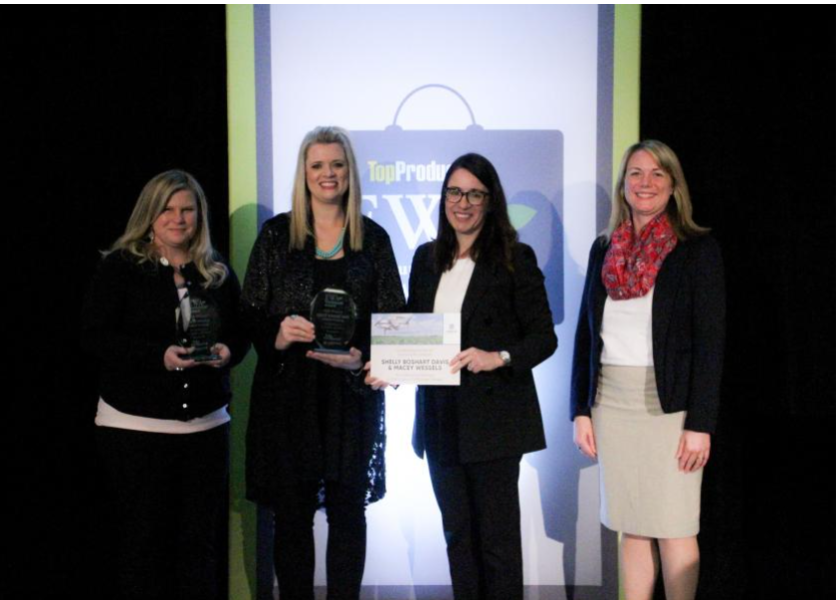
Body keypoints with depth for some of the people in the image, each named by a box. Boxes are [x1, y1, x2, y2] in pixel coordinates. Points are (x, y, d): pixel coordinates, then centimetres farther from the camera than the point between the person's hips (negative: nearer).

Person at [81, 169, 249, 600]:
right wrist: (159, 354, -21)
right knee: (145, 537, 7)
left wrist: (228, 351, -10)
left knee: (202, 537, 8)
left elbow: (239, 333, 14)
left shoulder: (218, 273, 8)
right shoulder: (120, 266, -3)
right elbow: (94, 336, -9)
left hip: (205, 424, 3)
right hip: (135, 426, -3)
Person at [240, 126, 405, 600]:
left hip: (352, 391, 0)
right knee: (292, 512, 5)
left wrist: (361, 356, -14)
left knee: (347, 509, 7)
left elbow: (392, 317, 3)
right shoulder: (277, 233, 5)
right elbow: (250, 310, 4)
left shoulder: (373, 238, 6)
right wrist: (277, 335, -17)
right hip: (288, 389, 0)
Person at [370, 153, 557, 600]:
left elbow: (544, 337, -6)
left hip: (493, 417, -5)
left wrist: (500, 357, -23)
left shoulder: (515, 258, -4)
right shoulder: (426, 258, 10)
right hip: (440, 417, 5)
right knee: (457, 534, 14)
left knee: (497, 536, 3)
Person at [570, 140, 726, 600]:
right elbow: (585, 335, 12)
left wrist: (700, 424, -12)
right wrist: (580, 411, 7)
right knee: (631, 527, 10)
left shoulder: (698, 251, -2)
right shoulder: (604, 249, 10)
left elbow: (710, 343, -6)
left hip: (668, 404, -4)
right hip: (611, 401, 4)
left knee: (673, 528, 1)